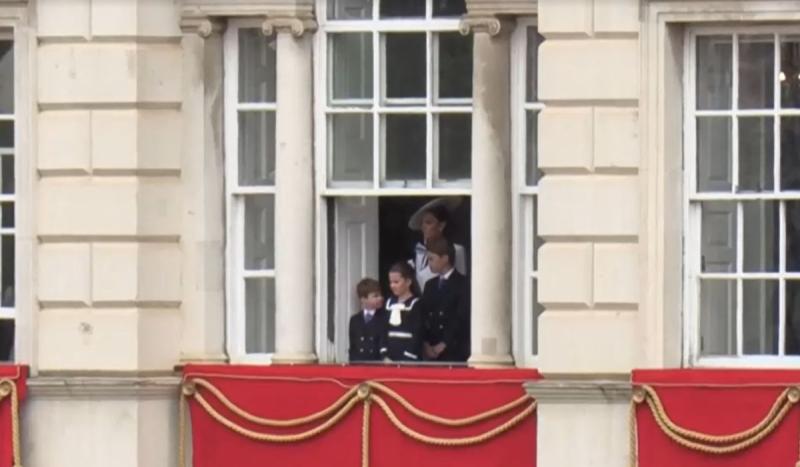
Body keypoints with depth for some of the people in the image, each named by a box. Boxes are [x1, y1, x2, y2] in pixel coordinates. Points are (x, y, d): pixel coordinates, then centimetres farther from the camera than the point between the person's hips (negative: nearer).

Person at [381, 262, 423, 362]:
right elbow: (384, 331, 13)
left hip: (409, 360, -6)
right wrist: (385, 355, 2)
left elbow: (417, 335, -11)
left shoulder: (416, 304, -6)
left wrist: (407, 359, -16)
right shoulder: (390, 303, 13)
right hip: (391, 358, 6)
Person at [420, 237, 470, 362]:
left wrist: (444, 344, -12)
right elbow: (423, 316, 14)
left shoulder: (463, 284, -2)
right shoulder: (430, 285, 19)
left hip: (454, 351, -5)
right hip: (432, 352, 5)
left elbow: (462, 319, -9)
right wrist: (426, 344, -2)